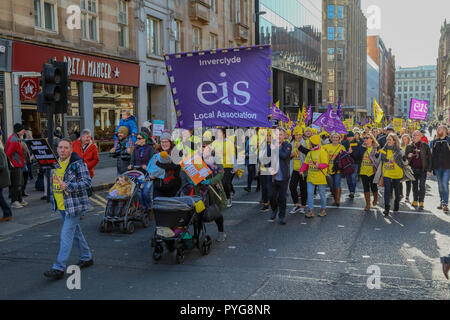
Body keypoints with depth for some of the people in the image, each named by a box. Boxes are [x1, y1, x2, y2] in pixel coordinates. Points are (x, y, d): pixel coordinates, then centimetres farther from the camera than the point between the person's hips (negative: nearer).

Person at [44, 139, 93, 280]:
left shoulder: (78, 164, -13)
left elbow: (87, 183, -17)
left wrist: (69, 186, -27)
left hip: (74, 205, -8)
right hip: (61, 205, 8)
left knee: (66, 234, -10)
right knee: (75, 231, 18)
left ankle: (59, 268, -9)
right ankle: (86, 258, 33)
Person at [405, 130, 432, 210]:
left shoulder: (425, 146, -2)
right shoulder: (409, 147, 8)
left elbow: (429, 158, -2)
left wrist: (429, 169, -8)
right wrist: (408, 156, -9)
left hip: (423, 169, -4)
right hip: (413, 169, 4)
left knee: (422, 185, -9)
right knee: (414, 185, 12)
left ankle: (421, 202, -6)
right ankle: (415, 201, 24)